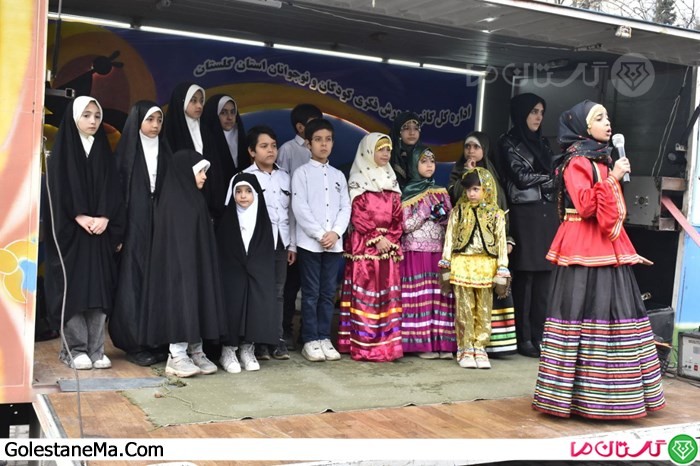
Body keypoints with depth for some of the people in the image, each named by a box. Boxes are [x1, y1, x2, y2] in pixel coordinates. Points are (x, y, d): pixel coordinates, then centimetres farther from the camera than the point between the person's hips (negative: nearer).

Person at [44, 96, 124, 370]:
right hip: (69, 231, -3)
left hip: (100, 232, 3)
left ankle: (96, 349, 4)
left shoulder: (104, 152, 13)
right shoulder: (61, 151, 3)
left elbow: (112, 190, 6)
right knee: (72, 288, -4)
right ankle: (75, 349, 3)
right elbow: (57, 189, -6)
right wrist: (80, 217, -16)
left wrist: (105, 219, -10)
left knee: (99, 289, 0)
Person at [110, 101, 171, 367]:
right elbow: (117, 190, -3)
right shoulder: (127, 151, 1)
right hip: (134, 224, -3)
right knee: (134, 281, -4)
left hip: (160, 223, 3)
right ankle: (134, 344, 1)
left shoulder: (165, 151, 12)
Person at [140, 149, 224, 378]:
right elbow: (173, 242, -17)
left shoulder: (196, 200, 14)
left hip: (197, 265, 9)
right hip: (179, 264, -8)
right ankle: (176, 356, -1)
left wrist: (206, 268, 13)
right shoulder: (172, 202, -12)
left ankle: (196, 351, 13)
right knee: (181, 300, -7)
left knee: (198, 302, 8)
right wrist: (185, 267, -21)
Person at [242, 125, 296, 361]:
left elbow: (290, 212, 14)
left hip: (281, 240, 5)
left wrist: (292, 244, 11)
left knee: (278, 290, 7)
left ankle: (278, 338, 13)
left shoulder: (284, 177, 14)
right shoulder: (245, 176, -2)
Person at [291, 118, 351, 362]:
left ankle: (324, 338, 15)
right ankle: (310, 341, 6)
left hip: (334, 243, 4)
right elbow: (300, 208, -9)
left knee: (329, 293, 7)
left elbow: (345, 208, 8)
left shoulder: (339, 175, 14)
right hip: (309, 242, -4)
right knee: (311, 293, 0)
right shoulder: (302, 173, 0)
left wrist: (335, 233, -9)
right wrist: (320, 235, -14)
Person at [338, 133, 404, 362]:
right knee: (364, 294, -6)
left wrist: (391, 239, -4)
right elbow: (357, 216, -8)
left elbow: (398, 216, 11)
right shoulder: (358, 180, 0)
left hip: (389, 246, 5)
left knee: (388, 294, 4)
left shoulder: (391, 181, 16)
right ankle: (363, 345, -4)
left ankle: (386, 343, 9)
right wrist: (376, 238, -14)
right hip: (364, 246, -5)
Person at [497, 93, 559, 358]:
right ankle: (524, 339, 1)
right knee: (525, 279, -5)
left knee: (544, 278, 3)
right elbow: (522, 177, -7)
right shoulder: (508, 143, 1)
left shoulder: (542, 142, 20)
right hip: (525, 215, -6)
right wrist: (550, 178, 3)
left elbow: (552, 176, 16)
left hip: (547, 214, 6)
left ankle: (539, 336, 9)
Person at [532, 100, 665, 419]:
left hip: (607, 246, 9)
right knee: (584, 313, -8)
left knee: (614, 312, 8)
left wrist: (626, 249, 18)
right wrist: (612, 179, -18)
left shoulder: (603, 160, 19)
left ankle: (604, 393, 16)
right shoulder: (576, 161, -8)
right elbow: (586, 206, -21)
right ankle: (579, 393, -1)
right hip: (584, 249, -9)